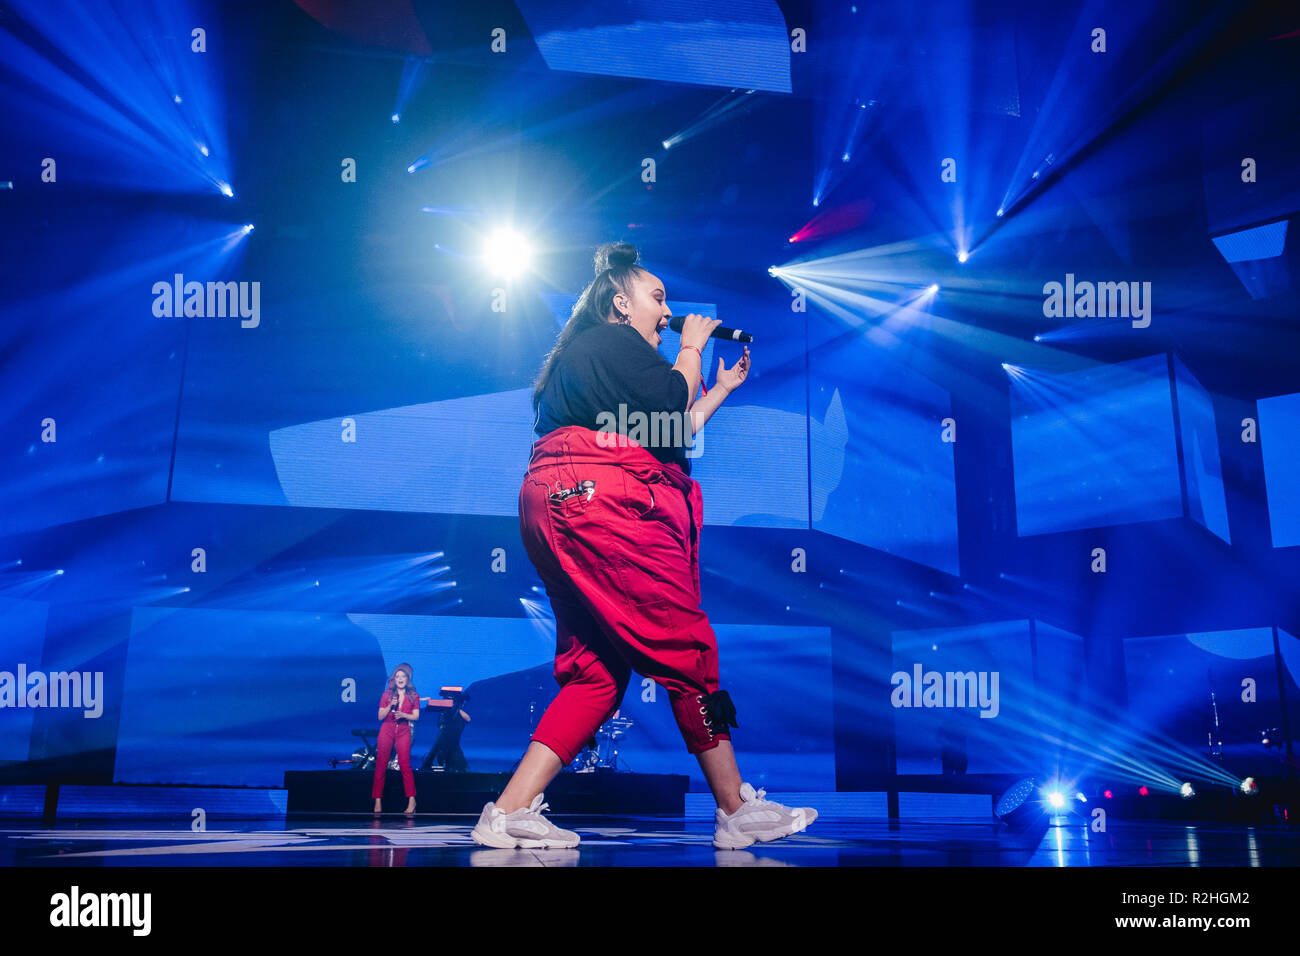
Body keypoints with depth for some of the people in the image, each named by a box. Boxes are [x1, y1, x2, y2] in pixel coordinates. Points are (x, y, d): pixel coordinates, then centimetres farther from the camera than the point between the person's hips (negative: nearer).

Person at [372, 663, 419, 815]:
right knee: (381, 764, -3)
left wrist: (403, 715, -14)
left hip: (403, 732, -1)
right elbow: (380, 716, 5)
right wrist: (390, 706, -10)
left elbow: (416, 716, 3)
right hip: (387, 731, 1)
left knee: (405, 764, -11)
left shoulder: (413, 696, 7)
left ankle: (411, 800, -10)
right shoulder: (387, 694, 8)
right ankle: (378, 801, 2)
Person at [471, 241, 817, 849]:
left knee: (596, 668, 7)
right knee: (687, 647, -4)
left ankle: (509, 813, -1)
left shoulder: (580, 352, 31)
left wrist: (722, 389, 32)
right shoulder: (614, 341, 0)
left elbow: (671, 435, 28)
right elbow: (672, 405, -11)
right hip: (604, 503, -11)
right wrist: (692, 349, 7)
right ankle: (737, 811, 5)